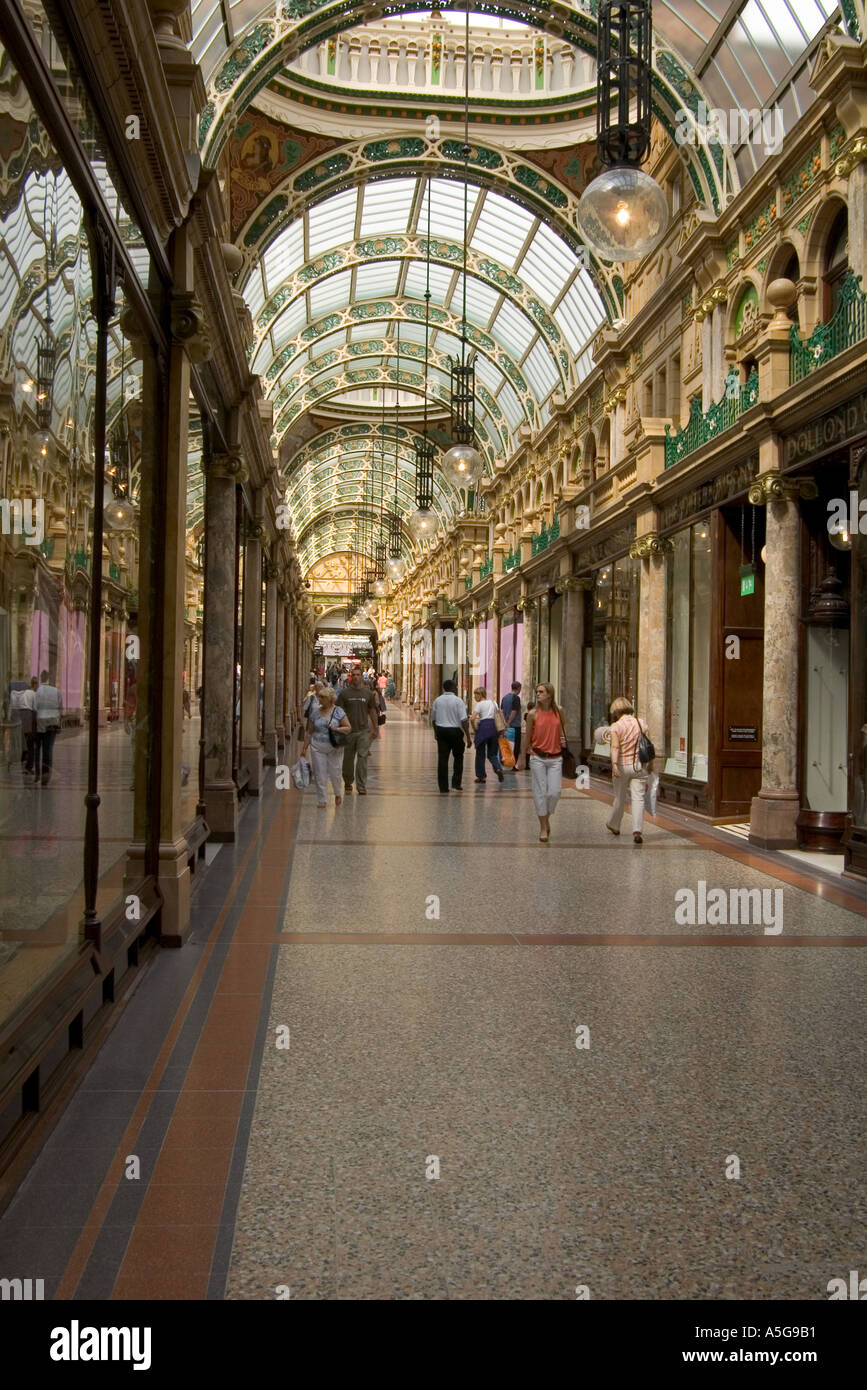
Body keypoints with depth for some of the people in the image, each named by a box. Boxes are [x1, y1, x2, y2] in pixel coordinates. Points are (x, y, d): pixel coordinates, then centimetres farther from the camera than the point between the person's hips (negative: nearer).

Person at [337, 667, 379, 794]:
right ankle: (348, 782, 29)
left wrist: (375, 728, 16)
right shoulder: (344, 693, 1)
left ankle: (362, 786, -3)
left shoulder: (368, 693, 5)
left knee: (362, 758, -7)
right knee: (348, 758, 10)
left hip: (364, 730, 0)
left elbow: (372, 711, 13)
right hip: (348, 730, 0)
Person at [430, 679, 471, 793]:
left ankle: (443, 787, 4)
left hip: (441, 730, 3)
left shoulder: (437, 700, 5)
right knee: (458, 757, 15)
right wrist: (468, 737, -11)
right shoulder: (458, 701, -9)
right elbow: (464, 720, -14)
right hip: (455, 731, -3)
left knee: (442, 758, 4)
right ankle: (456, 783, 9)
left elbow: (433, 719, 14)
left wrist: (436, 732, 30)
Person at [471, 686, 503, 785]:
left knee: (480, 754, 6)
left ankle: (481, 776, 9)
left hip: (483, 727, -5)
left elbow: (473, 718, -17)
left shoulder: (479, 704, -5)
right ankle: (498, 768, -15)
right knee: (492, 753, 12)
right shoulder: (492, 703, 14)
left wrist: (475, 729, -4)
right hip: (493, 726, 5)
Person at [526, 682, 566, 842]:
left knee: (555, 792, -3)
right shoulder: (533, 714, -3)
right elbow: (528, 737, 5)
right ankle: (543, 827, 11)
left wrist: (563, 740, 0)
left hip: (555, 758, 2)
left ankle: (546, 818, 24)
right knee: (540, 792, 0)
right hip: (538, 758, -2)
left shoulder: (558, 712, 3)